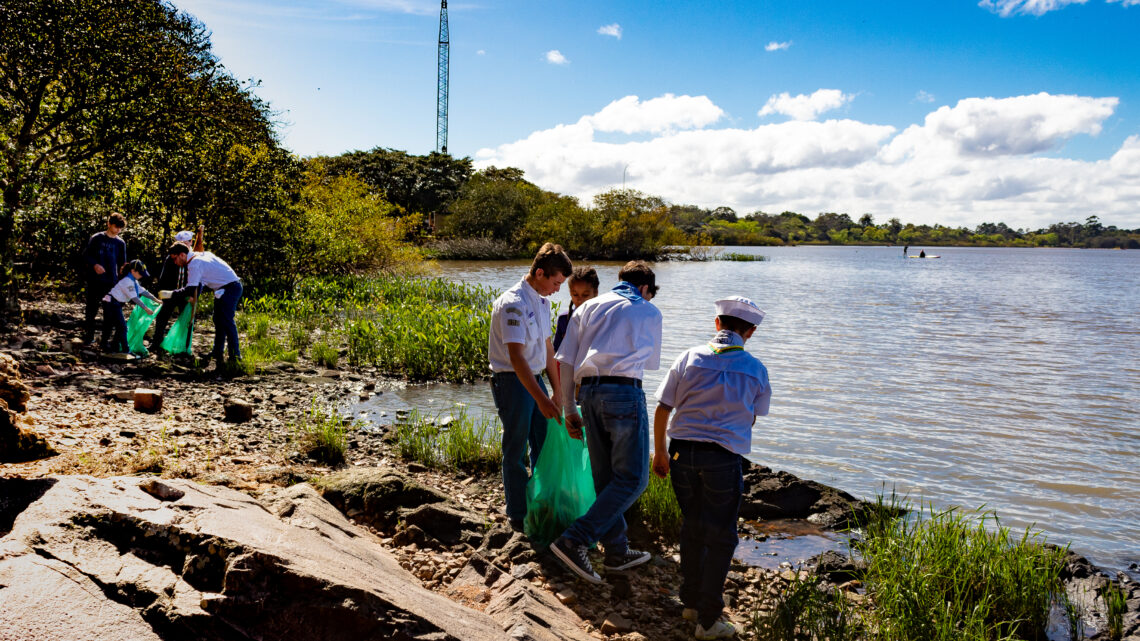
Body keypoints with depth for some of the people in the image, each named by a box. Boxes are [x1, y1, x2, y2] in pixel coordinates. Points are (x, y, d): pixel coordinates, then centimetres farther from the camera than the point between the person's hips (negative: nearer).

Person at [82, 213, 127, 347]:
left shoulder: (121, 243, 8)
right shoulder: (96, 238, 1)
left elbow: (122, 263, 13)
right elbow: (86, 255, 2)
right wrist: (94, 265, -16)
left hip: (111, 282, 1)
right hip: (94, 280, -1)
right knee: (91, 309, 7)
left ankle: (105, 339, 6)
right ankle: (89, 335, 22)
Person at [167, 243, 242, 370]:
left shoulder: (194, 264, -17)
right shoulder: (201, 255, 13)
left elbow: (190, 290, -23)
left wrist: (171, 294, -13)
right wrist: (194, 296, 14)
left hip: (230, 288, -10)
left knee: (226, 320, -12)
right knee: (218, 320, 15)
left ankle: (235, 355, -11)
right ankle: (218, 352, 23)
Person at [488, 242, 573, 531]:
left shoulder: (543, 302, 9)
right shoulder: (513, 304, -20)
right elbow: (516, 357, -26)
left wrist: (556, 391, 16)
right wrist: (541, 399, -30)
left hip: (535, 378, 9)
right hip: (512, 381, -9)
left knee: (544, 447, 14)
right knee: (516, 451, 1)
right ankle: (518, 516, 14)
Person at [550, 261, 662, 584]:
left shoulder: (588, 307, 18)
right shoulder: (648, 311, 10)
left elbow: (565, 360, 10)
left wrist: (569, 408, 14)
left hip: (589, 392, 6)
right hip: (624, 391, -5)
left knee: (605, 478, 14)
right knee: (632, 478, 0)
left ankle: (617, 551, 22)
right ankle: (574, 540, -10)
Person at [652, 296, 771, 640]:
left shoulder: (689, 358, 1)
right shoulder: (755, 369, 0)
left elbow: (661, 410, 2)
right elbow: (754, 416, 13)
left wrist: (660, 453, 15)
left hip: (683, 453, 3)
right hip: (724, 458, -2)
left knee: (692, 528, 19)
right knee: (720, 539, 8)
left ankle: (691, 602, 32)